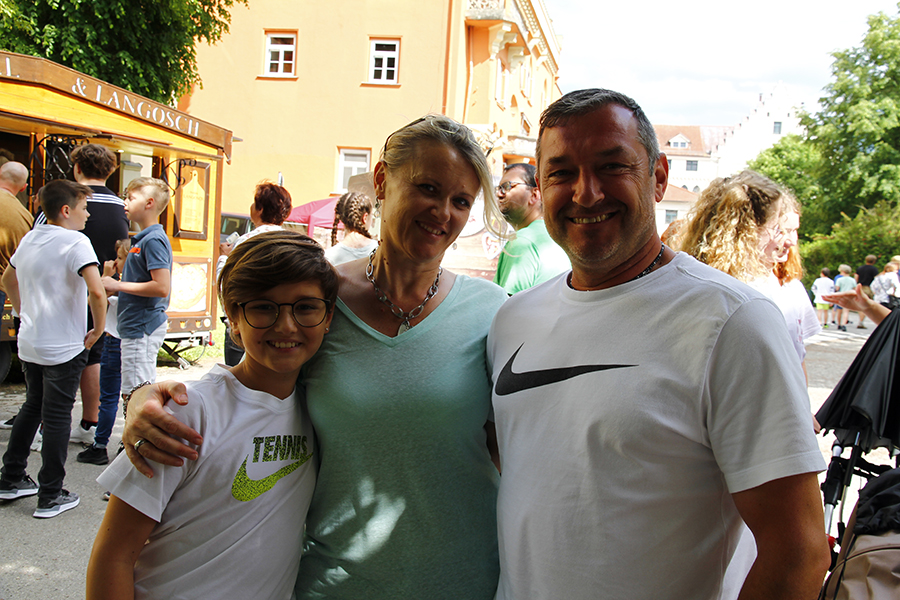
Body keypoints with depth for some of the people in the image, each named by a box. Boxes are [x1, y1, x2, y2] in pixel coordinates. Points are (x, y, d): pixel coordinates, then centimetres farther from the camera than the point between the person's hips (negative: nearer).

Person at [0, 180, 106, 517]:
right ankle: (51, 497, 10)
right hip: (64, 348, -7)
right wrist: (98, 329, -14)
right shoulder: (75, 242, -16)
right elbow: (96, 292, -28)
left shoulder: (29, 239, 9)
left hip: (29, 344, 8)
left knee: (33, 408, 22)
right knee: (57, 419, 1)